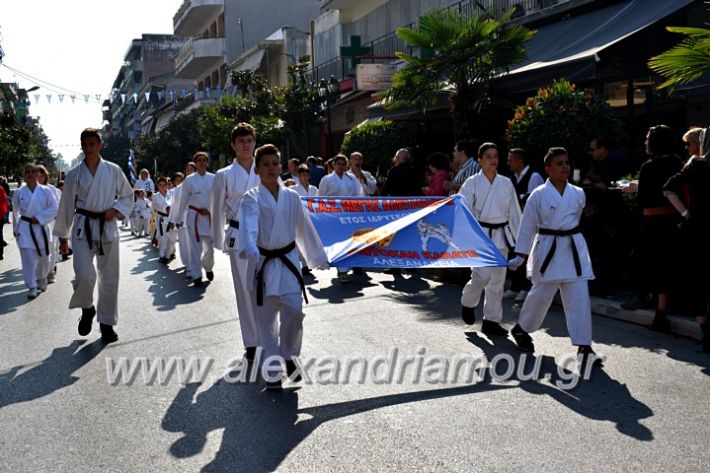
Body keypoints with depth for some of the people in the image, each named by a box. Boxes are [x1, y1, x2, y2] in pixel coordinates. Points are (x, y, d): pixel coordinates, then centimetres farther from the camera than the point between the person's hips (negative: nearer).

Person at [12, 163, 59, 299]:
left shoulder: (45, 191, -3)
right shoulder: (18, 193, 0)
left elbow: (53, 208, -4)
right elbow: (15, 212, 12)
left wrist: (39, 218, -13)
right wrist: (15, 228, 17)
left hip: (41, 228, 0)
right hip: (25, 229, 0)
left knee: (43, 258, 7)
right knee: (28, 259, -5)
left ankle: (41, 278, 36)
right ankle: (32, 287, 0)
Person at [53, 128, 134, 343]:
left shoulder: (113, 171, 0)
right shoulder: (74, 174, 1)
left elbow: (128, 195, 11)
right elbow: (66, 206, 7)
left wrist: (115, 210, -9)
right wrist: (63, 236, 10)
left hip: (107, 227, 1)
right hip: (82, 228, -1)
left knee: (109, 278, 5)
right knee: (85, 276, -16)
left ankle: (107, 323, 20)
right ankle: (87, 309, 15)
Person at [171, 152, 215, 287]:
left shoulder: (213, 178, -1)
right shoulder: (189, 180, -4)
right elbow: (183, 200, 2)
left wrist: (209, 210, -7)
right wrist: (178, 218, 5)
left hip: (210, 216, 1)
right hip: (194, 216, -1)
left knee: (210, 247, 6)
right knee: (195, 247, -2)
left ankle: (208, 267, 35)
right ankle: (196, 276, 8)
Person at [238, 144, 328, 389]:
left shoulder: (291, 197, 5)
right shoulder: (252, 198, -7)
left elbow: (304, 228, 14)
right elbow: (249, 226, -26)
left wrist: (318, 256, 19)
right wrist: (251, 249, -46)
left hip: (288, 261, 2)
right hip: (262, 263, -2)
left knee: (294, 310, -9)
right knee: (266, 319, 4)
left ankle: (289, 356, 17)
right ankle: (272, 371, 16)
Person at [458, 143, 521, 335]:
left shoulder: (506, 183, 6)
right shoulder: (472, 183, -4)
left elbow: (514, 212, 10)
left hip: (501, 235, 4)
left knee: (497, 280, 7)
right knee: (482, 275, -16)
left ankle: (491, 321, 18)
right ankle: (467, 302, 16)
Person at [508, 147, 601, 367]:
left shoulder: (578, 194, 3)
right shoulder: (539, 195, -7)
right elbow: (527, 226, -5)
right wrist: (520, 255, -4)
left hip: (574, 249, 4)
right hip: (547, 249, -3)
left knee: (580, 297, -1)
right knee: (541, 294, 6)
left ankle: (584, 346, 4)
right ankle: (521, 328, 32)